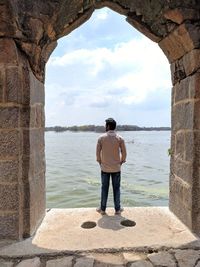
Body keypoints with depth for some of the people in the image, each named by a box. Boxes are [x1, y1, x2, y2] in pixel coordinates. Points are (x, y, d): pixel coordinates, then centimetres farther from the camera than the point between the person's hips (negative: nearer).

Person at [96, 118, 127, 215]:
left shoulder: (101, 138, -6)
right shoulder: (120, 138, -5)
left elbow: (98, 152, -4)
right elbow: (124, 153, -4)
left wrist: (100, 163, 10)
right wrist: (121, 162, 11)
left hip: (104, 168, 0)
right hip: (116, 168, 0)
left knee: (104, 188, 10)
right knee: (116, 188, 10)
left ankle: (102, 209, 19)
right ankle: (117, 209, 18)